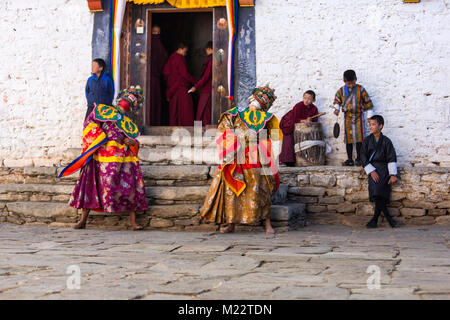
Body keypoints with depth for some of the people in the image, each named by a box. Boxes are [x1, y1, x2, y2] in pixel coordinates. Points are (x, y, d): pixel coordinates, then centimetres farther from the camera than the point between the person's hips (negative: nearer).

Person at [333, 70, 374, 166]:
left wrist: (369, 116, 0)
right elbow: (337, 100, 15)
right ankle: (349, 159, 11)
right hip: (348, 117, 2)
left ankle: (359, 159, -1)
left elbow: (368, 102, 0)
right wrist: (336, 108, -5)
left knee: (359, 137, -7)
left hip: (358, 116, -2)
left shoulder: (360, 89, -6)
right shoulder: (341, 91, -1)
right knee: (348, 138, 4)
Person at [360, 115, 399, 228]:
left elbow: (392, 158, 3)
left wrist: (393, 175, -8)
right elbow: (363, 158, 5)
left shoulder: (386, 141, 6)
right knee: (375, 187, -25)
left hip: (383, 167, 0)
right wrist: (371, 171, -9)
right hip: (372, 167, 1)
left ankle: (375, 219, -17)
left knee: (381, 190, -24)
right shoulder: (367, 141, 9)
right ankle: (388, 218, -19)